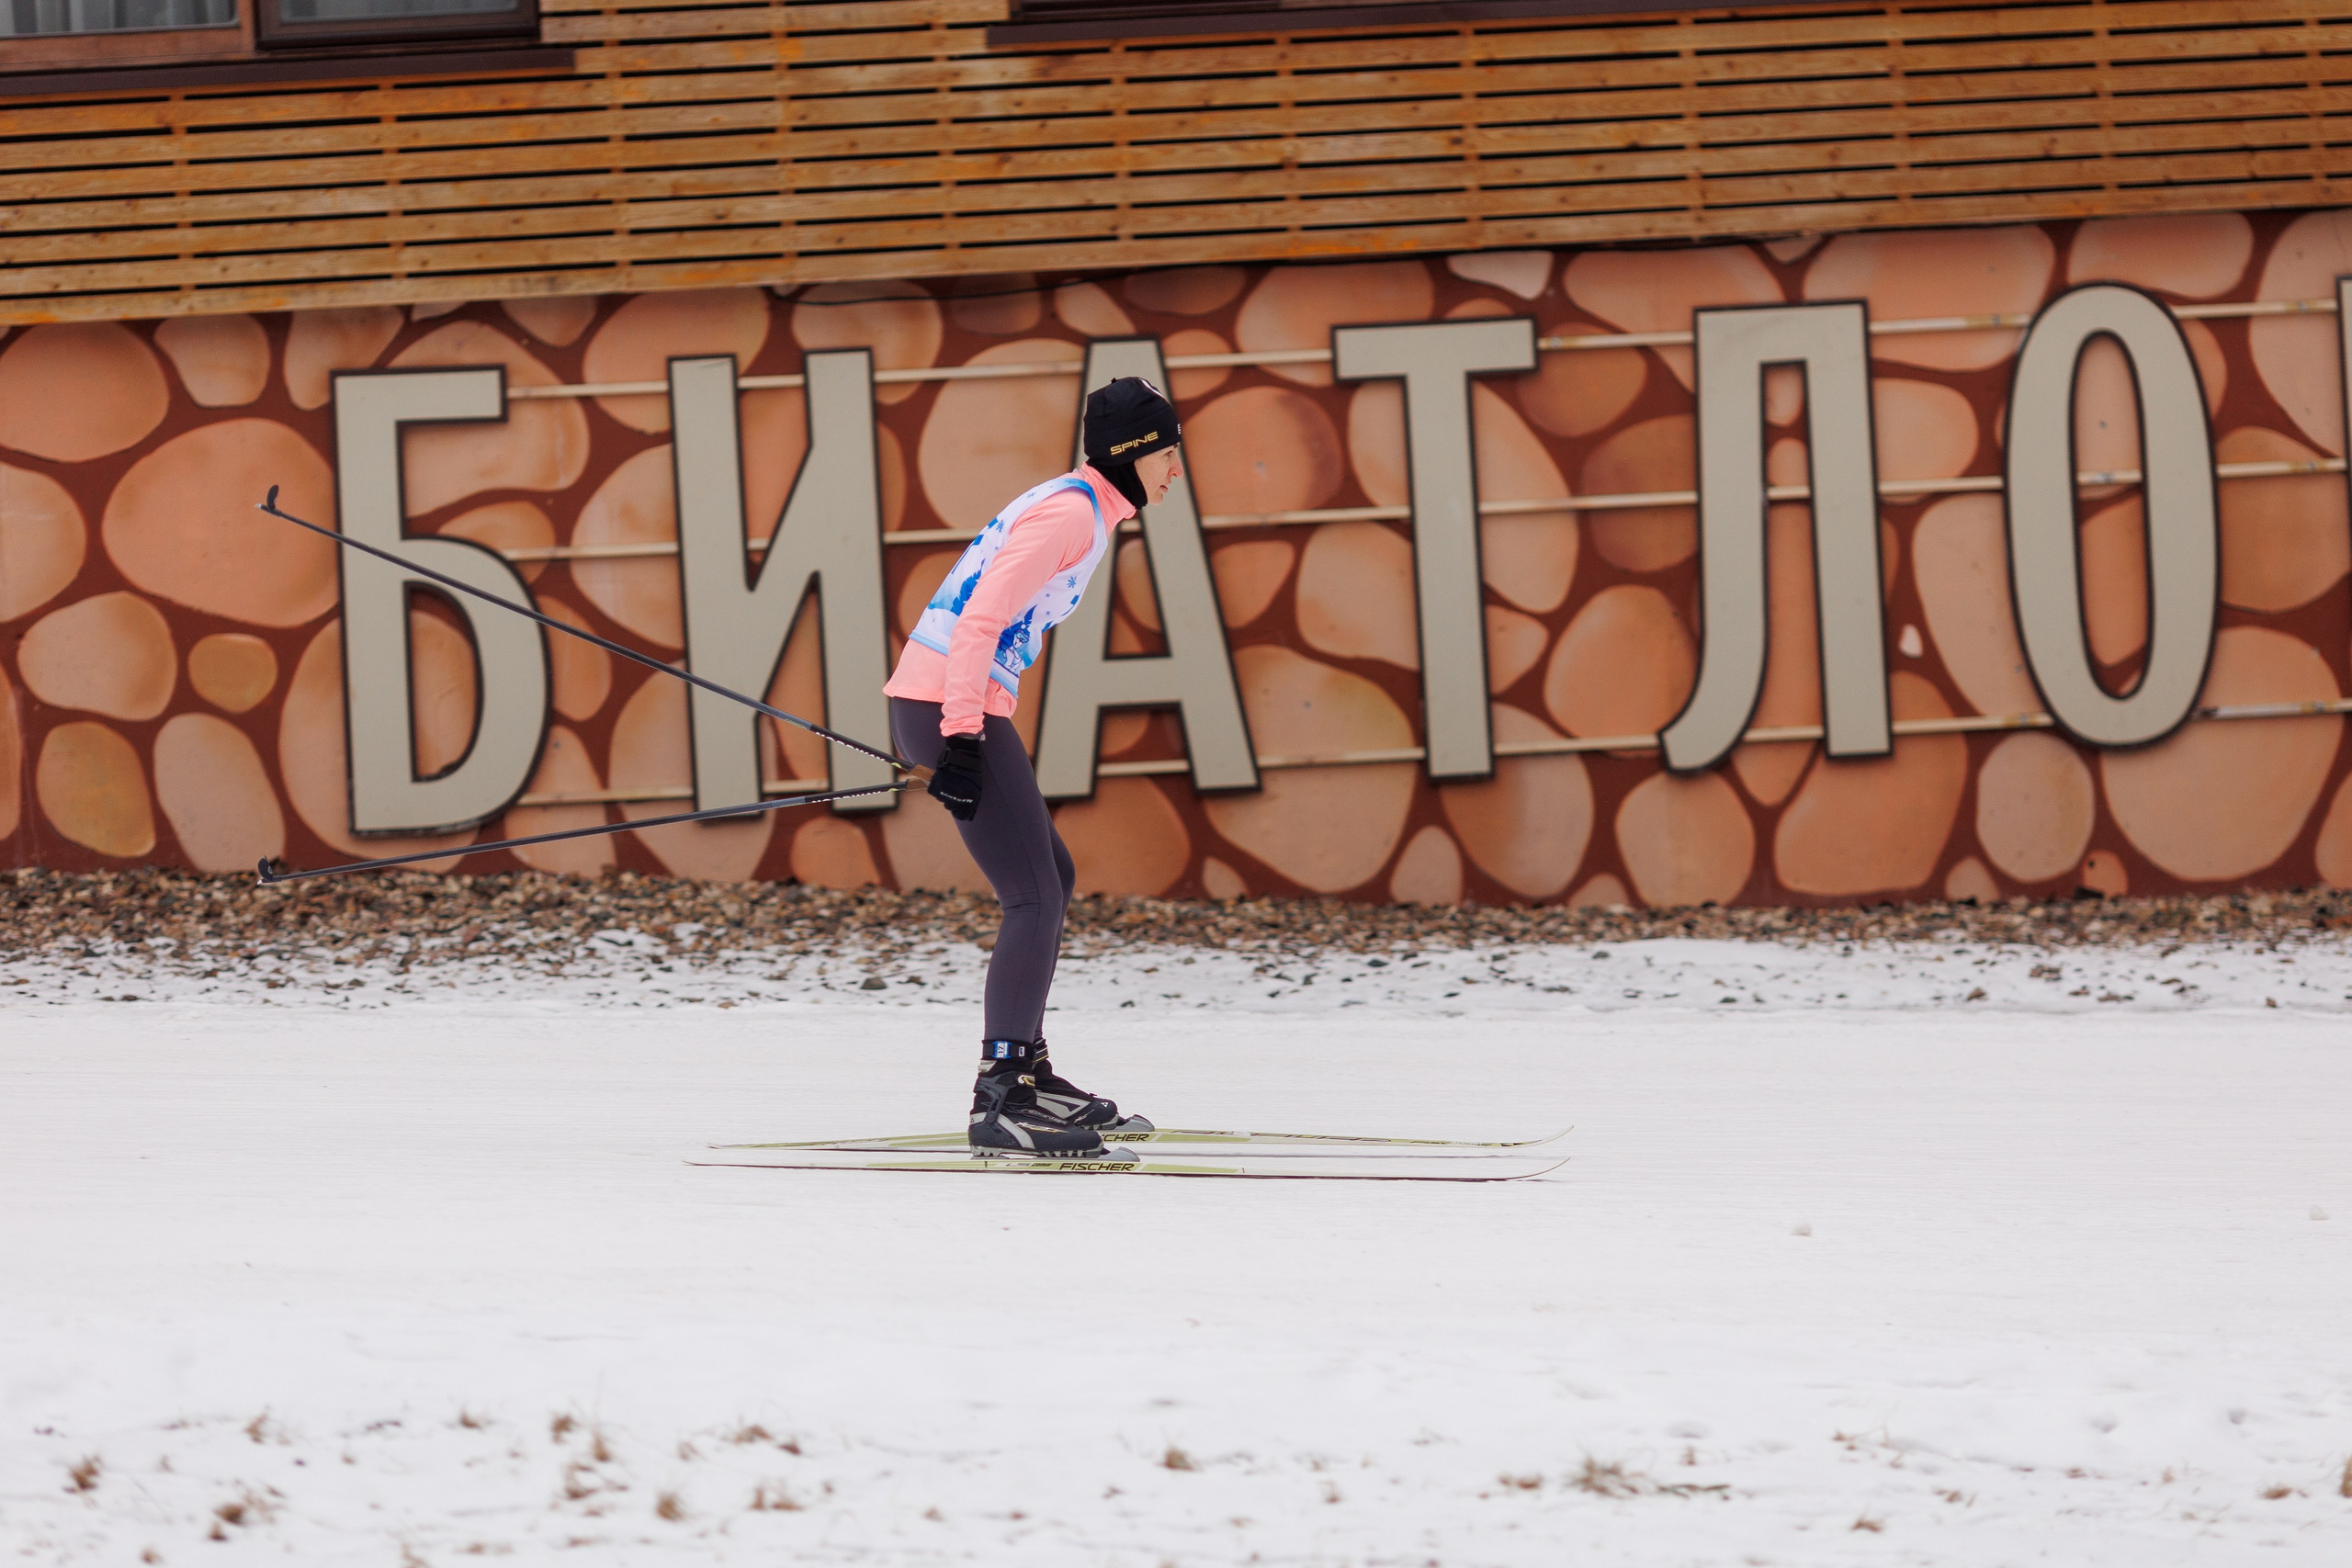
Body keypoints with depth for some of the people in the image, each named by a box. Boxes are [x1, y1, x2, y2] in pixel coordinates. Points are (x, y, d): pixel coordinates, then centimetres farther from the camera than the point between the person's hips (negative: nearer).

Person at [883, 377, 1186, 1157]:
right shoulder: (1072, 513, -12)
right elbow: (981, 619, -20)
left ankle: (1023, 1069, 27)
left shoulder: (1080, 506, 20)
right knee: (1034, 899, -14)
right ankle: (1002, 1100, -21)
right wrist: (963, 738, -24)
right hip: (951, 705, -11)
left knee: (1052, 879, 20)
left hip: (951, 705, 11)